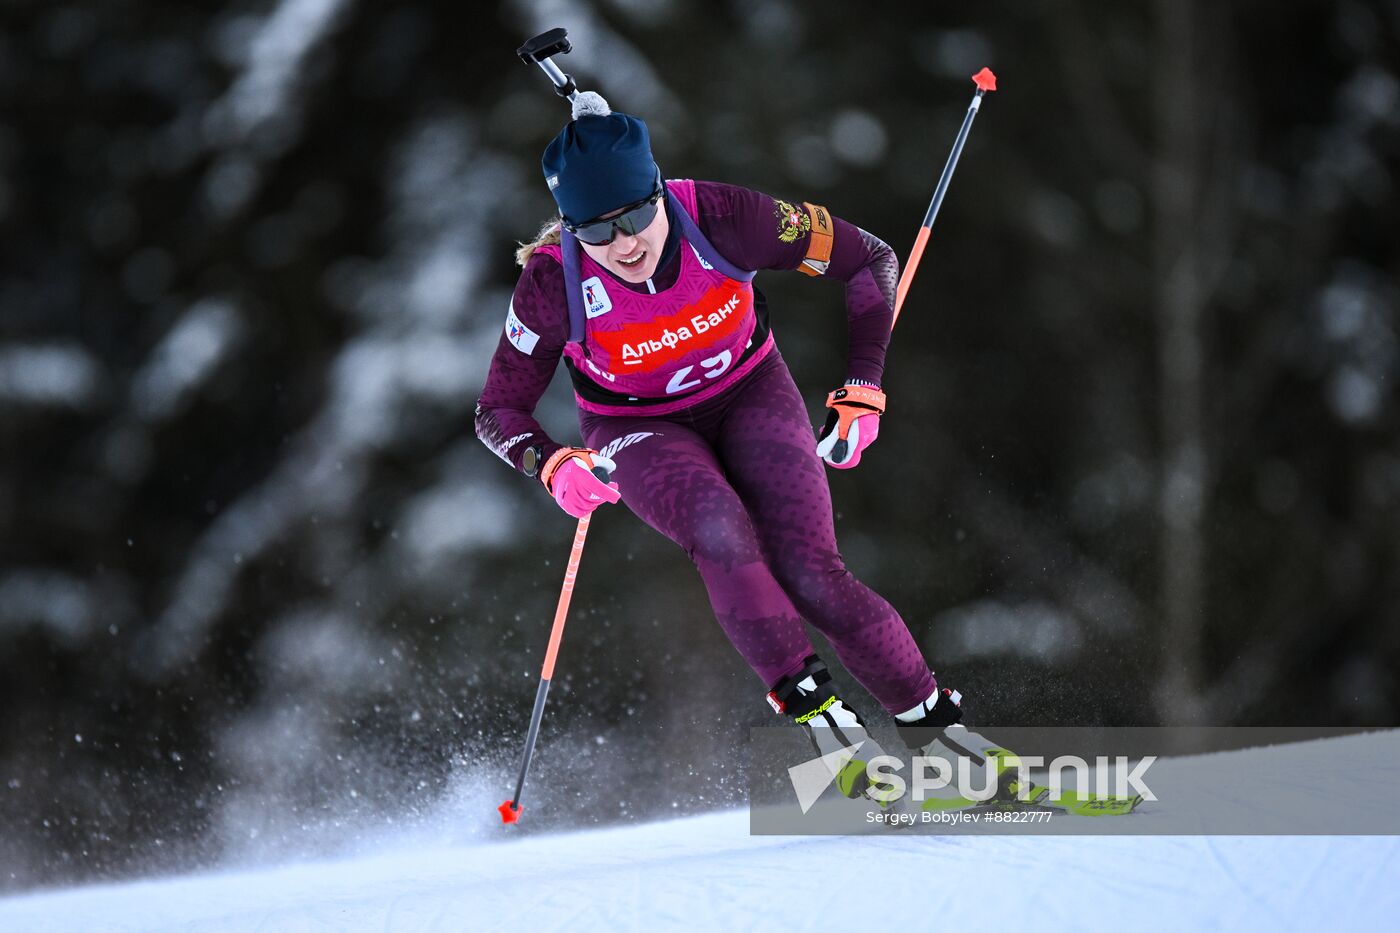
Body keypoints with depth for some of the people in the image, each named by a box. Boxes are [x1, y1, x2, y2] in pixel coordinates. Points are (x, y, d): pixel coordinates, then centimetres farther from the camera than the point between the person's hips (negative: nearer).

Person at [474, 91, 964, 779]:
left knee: (811, 577, -19)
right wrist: (553, 466, -34)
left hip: (749, 396, 0)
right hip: (640, 432, 0)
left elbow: (870, 261, -13)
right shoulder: (554, 279, -26)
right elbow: (499, 412, -13)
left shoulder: (718, 217, -27)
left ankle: (931, 718, -2)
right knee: (722, 539, -33)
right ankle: (814, 708, -25)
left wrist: (862, 391, -18)